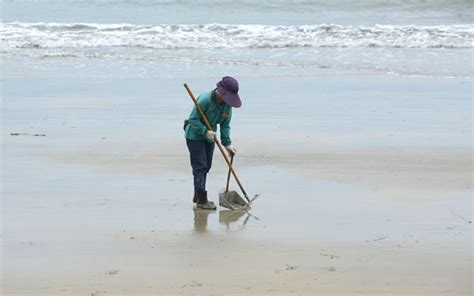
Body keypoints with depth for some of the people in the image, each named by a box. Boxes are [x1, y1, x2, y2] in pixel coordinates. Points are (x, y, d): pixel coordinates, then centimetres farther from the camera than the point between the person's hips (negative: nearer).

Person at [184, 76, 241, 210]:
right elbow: (193, 119, -23)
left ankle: (197, 196, 27)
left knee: (206, 167, 13)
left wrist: (227, 143, -12)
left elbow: (225, 125, -1)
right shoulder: (205, 99, -28)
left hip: (209, 137, 7)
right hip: (195, 135, -7)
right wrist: (205, 131, -33)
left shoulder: (227, 105, -7)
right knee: (200, 167, -11)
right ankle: (201, 200, -11)